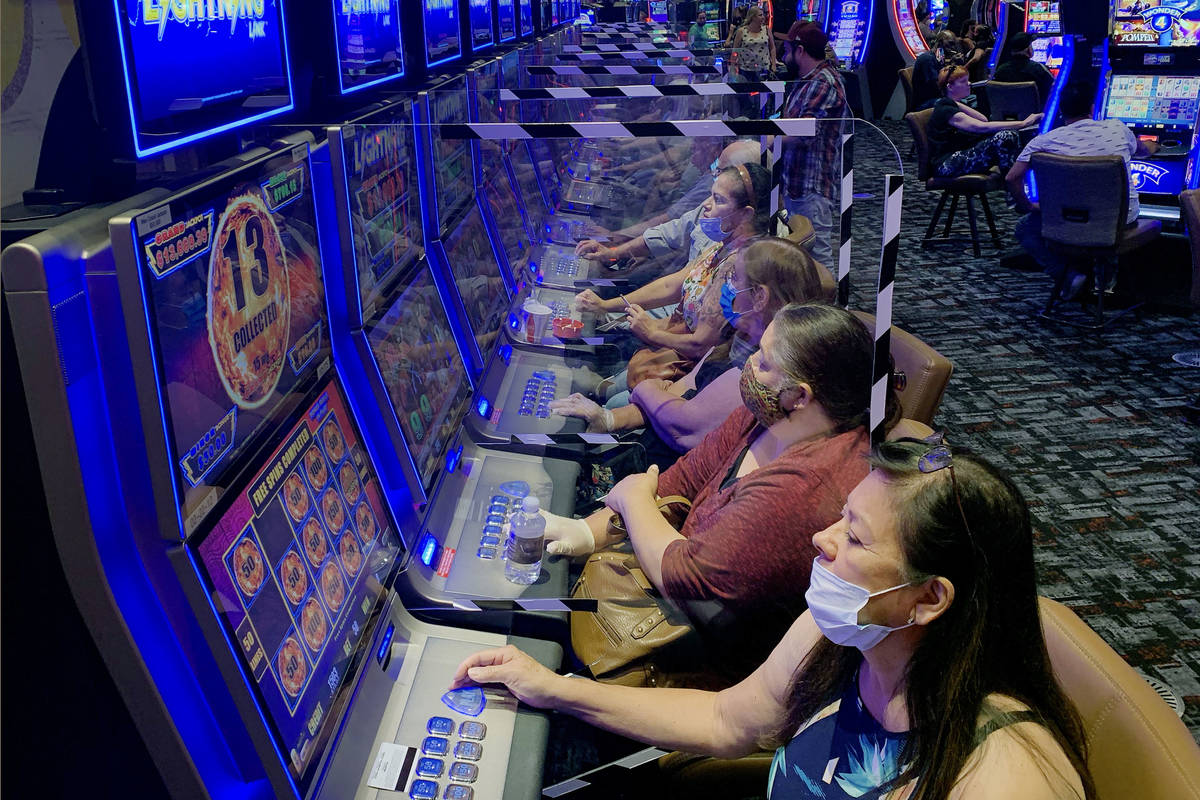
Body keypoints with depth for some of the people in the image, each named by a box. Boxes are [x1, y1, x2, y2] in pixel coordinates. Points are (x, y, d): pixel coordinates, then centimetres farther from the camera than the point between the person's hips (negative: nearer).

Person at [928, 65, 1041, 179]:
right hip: (946, 165, -10)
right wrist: (1023, 123, -25)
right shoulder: (945, 110, -15)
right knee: (1003, 137, -24)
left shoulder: (952, 105, 18)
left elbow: (983, 119, 6)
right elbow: (982, 127, -25)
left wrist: (958, 103, 0)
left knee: (1011, 135, -5)